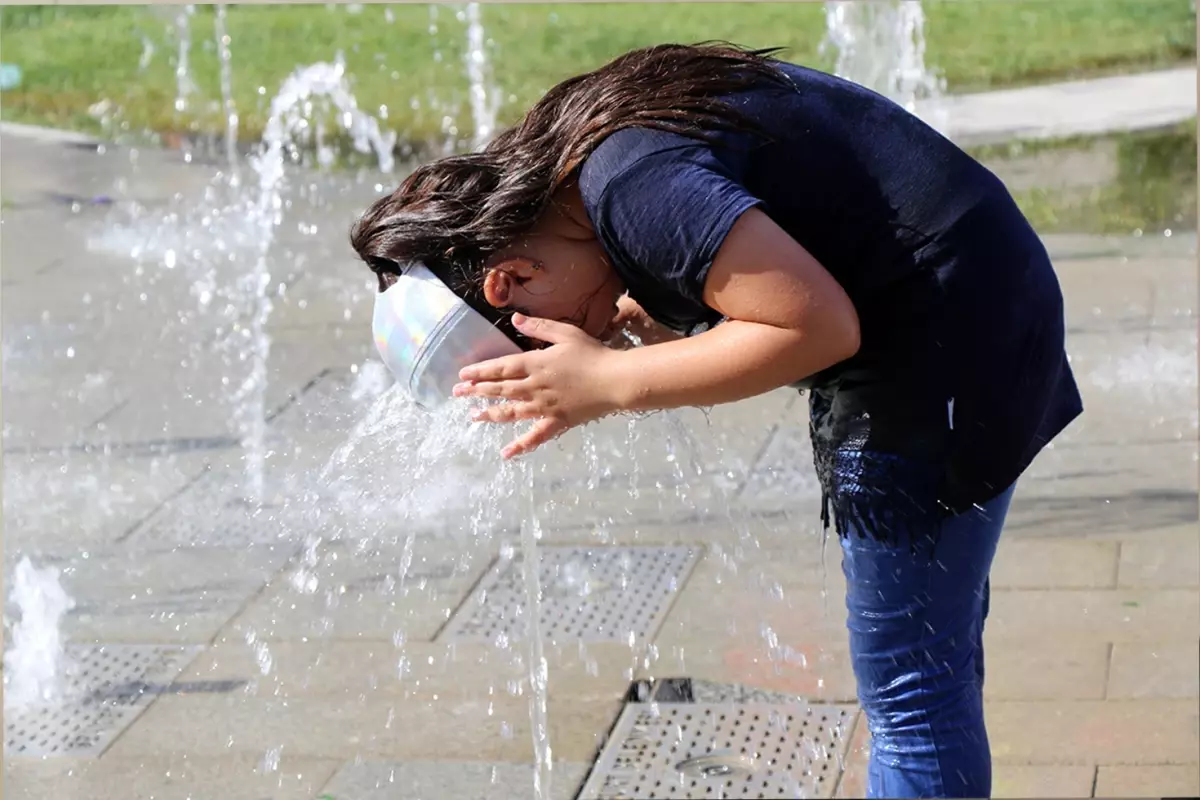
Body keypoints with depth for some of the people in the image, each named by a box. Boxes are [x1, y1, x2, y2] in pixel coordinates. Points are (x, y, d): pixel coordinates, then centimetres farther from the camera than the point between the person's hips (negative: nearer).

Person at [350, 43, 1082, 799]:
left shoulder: (628, 187, -23)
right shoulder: (593, 129, 7)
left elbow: (817, 325, -26)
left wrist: (612, 383, -21)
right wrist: (652, 318, -2)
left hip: (945, 335, -10)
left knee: (909, 684, -1)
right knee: (939, 634, 22)